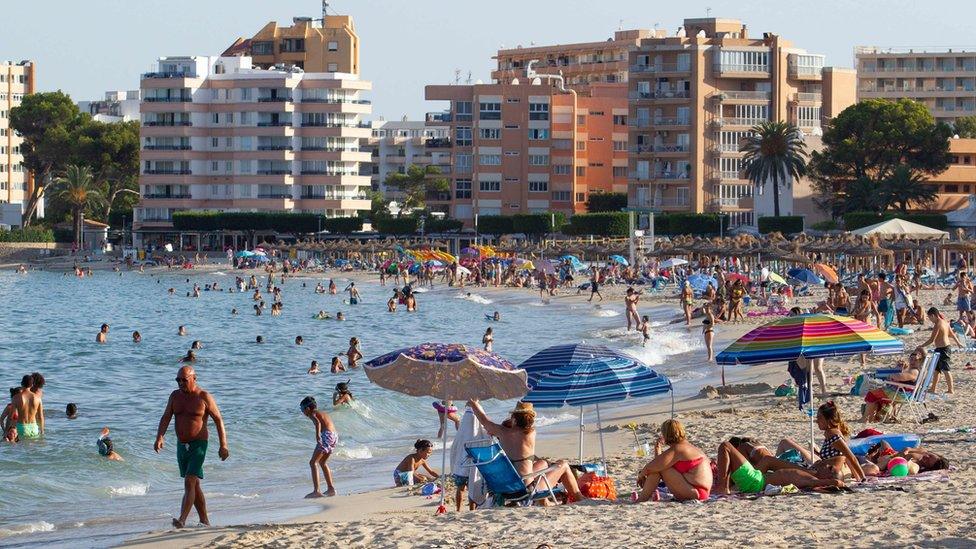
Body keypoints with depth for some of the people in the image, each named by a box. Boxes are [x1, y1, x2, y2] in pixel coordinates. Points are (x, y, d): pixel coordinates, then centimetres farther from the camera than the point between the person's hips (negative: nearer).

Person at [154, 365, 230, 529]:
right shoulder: (175, 396, 5)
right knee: (194, 485, 12)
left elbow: (218, 420, -5)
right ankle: (204, 521, 21)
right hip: (181, 446, 6)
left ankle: (182, 520, -25)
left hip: (198, 445, -6)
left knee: (190, 482, -18)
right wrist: (159, 438, -18)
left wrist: (223, 446, -9)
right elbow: (165, 418, -1)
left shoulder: (204, 397, -9)